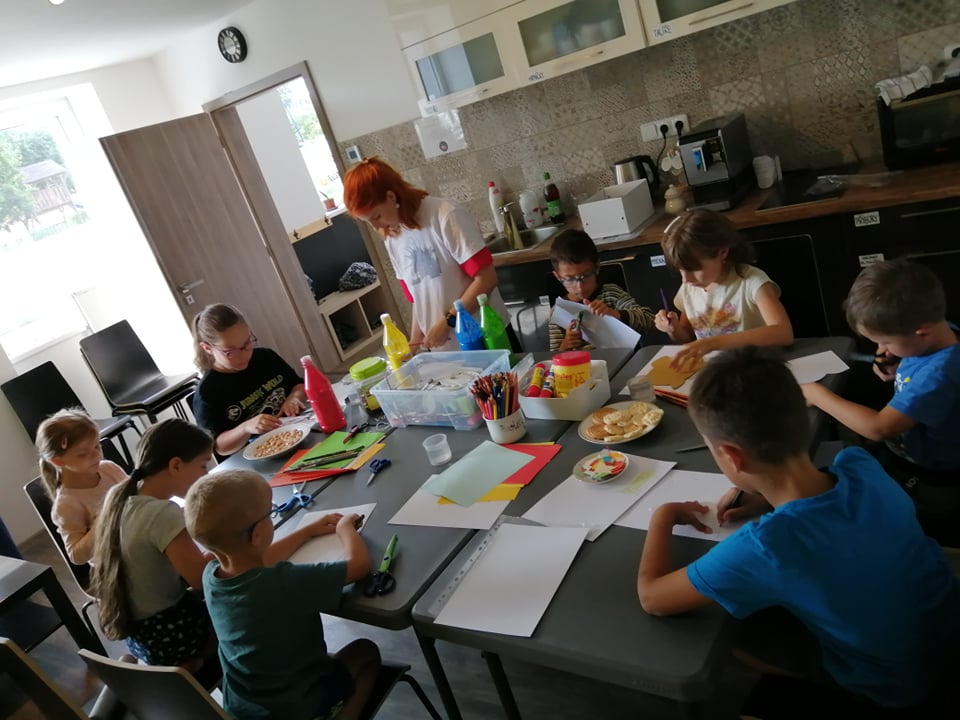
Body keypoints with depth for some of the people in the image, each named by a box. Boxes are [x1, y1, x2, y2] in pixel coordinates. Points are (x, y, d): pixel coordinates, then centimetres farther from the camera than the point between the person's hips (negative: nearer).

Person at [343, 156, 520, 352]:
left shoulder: (445, 216, -16)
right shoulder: (392, 240, 3)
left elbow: (486, 278, -18)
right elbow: (419, 298, 10)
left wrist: (447, 321, -18)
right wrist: (415, 342, 1)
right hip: (444, 350, 5)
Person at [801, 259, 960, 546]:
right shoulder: (937, 332, -8)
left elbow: (878, 427, -31)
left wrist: (817, 395, -21)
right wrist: (897, 370, -7)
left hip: (927, 481, -8)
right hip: (901, 449, 8)